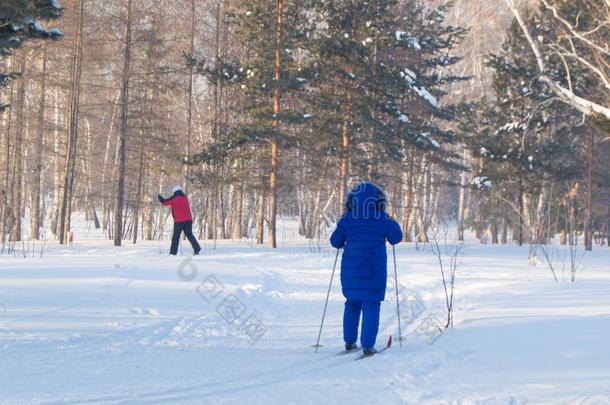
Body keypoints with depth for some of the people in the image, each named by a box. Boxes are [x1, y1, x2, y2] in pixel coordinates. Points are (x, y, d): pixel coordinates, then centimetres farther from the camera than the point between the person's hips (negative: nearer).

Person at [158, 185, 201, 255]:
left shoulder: (174, 199, -5)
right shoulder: (185, 197, 10)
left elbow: (165, 202, 7)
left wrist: (160, 197, 27)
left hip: (179, 221, -4)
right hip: (188, 220, 4)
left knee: (176, 236, 3)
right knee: (189, 235, 9)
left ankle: (173, 251, 0)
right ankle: (197, 248, -5)